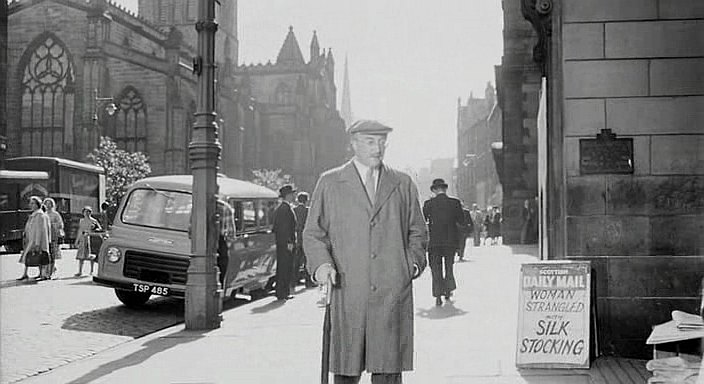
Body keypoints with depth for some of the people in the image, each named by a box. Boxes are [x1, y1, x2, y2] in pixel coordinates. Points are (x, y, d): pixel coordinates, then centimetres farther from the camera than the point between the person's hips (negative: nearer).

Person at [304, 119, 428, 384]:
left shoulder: (403, 184, 15)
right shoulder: (329, 183, 9)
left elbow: (417, 231, 20)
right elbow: (313, 233, 9)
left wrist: (414, 261, 2)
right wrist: (321, 264, -8)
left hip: (393, 293, 1)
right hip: (347, 291, -1)